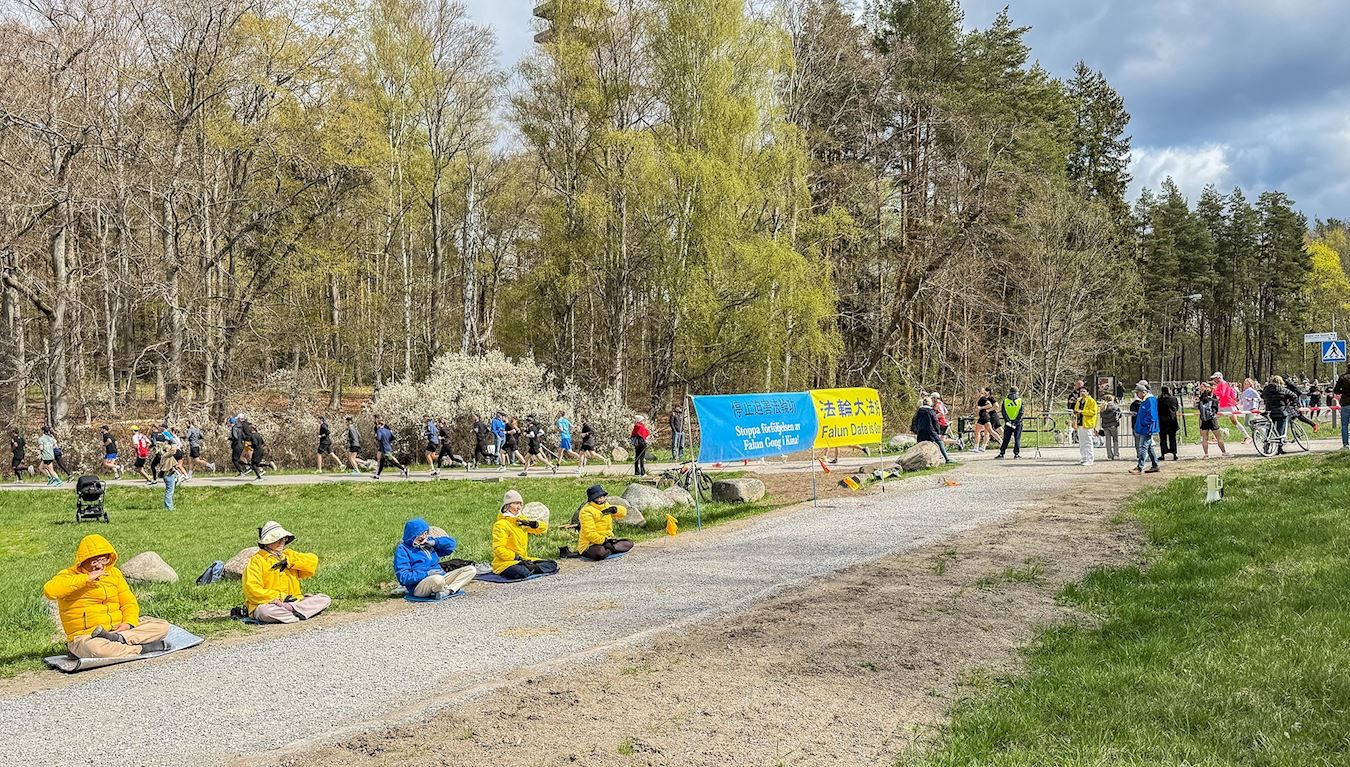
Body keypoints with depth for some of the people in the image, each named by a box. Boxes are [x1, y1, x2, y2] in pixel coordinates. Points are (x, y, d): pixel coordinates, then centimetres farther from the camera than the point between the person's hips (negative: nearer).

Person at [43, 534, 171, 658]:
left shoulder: (114, 573, 14)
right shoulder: (69, 575, -4)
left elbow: (129, 602, 15)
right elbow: (50, 591, -26)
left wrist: (129, 623, -6)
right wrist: (86, 578, -25)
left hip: (117, 629, 6)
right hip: (85, 636, -6)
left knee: (162, 626, -12)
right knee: (93, 648, -43)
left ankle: (118, 638, -30)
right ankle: (143, 649, -28)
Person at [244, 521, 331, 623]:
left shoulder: (289, 555, 16)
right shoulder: (256, 561, -1)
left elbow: (313, 561, 5)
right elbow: (252, 590, -12)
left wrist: (289, 562, -5)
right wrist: (279, 597, -17)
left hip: (293, 601, 5)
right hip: (268, 603, -5)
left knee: (325, 599, -11)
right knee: (266, 611, -41)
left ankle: (292, 609, -28)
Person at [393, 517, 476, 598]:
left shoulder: (429, 543, 18)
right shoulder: (402, 550, -1)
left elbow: (451, 543, 19)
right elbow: (403, 577, -10)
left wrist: (435, 542, 1)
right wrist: (427, 573, -18)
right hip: (419, 586, -8)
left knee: (471, 569, -6)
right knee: (437, 579, -43)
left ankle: (448, 590, -23)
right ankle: (453, 588, -12)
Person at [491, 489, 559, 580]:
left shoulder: (521, 520, 14)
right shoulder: (501, 524, -9)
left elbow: (543, 527, 16)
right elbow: (498, 549, -16)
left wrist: (533, 524, -6)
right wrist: (516, 557, -21)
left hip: (524, 560, 8)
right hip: (505, 562, -8)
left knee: (552, 564, -3)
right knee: (522, 572, -40)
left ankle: (530, 568, -18)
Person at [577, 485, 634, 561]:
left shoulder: (606, 506, 10)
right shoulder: (586, 511, -16)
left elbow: (623, 512, 10)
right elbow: (589, 533, -22)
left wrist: (615, 509, -12)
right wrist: (603, 541, -25)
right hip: (589, 544, -8)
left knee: (629, 544, -3)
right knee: (601, 552, -41)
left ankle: (607, 550, -12)